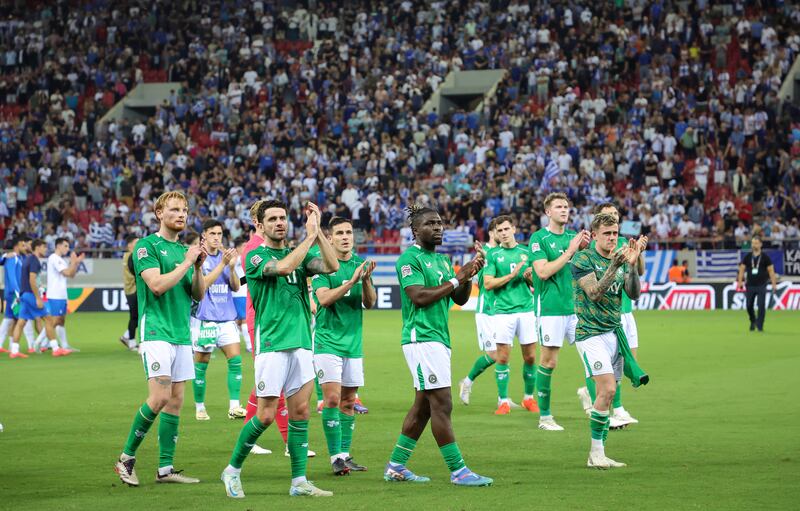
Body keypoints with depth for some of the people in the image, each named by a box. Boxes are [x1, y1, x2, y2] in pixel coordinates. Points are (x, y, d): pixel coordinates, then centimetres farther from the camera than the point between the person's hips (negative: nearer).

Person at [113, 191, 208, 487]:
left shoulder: (185, 249, 16)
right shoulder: (147, 246, -4)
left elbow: (198, 295, 14)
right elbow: (156, 285, -17)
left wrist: (198, 267, -2)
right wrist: (186, 263, -13)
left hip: (182, 334, 7)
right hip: (156, 330, -7)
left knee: (175, 401, 4)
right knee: (159, 397, -16)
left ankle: (165, 468, 7)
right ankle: (126, 458, -3)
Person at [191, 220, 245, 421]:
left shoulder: (225, 256, 11)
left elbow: (235, 287, 7)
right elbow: (203, 283, -16)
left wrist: (232, 267, -10)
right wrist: (223, 263, -22)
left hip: (227, 317, 4)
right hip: (204, 318, -4)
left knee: (235, 359, -7)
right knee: (202, 363, 2)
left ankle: (234, 406, -7)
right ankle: (200, 408, 14)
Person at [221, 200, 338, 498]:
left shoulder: (299, 254, 14)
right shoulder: (255, 257, -3)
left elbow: (331, 266, -4)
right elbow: (283, 267, -23)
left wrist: (318, 231, -12)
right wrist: (310, 235, -20)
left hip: (301, 343, 5)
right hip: (272, 345, -5)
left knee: (300, 412, 2)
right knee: (266, 415, -6)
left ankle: (299, 482, 6)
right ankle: (232, 471, 11)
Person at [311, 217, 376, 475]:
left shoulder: (360, 264, 9)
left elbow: (370, 303, 5)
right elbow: (324, 298, -18)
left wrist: (366, 281, -14)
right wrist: (351, 281, -27)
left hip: (353, 341, 5)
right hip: (328, 340, -5)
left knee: (348, 401, 8)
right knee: (332, 398, -12)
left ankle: (345, 454, 15)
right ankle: (335, 456, -9)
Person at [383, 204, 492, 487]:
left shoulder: (441, 259, 18)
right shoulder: (409, 258, -8)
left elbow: (460, 299, 16)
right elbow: (419, 297, -18)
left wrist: (470, 274, -2)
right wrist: (456, 279, -14)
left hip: (439, 338, 9)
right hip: (422, 338, -9)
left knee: (424, 405, 11)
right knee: (442, 404, -11)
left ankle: (396, 466, 17)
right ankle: (458, 471, -10)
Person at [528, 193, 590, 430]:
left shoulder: (573, 236, 13)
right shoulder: (539, 238, -3)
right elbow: (543, 271, -15)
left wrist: (585, 249, -5)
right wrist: (570, 251, -16)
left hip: (575, 306, 5)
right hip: (550, 308, -5)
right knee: (549, 361, -2)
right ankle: (544, 417, 5)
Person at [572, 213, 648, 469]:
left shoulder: (620, 259, 11)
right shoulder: (583, 259, -8)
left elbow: (634, 294, 4)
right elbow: (594, 293, -18)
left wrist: (632, 265, -11)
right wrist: (613, 266, -29)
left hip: (614, 332, 7)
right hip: (590, 332, -7)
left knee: (607, 394, 3)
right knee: (608, 389, -17)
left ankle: (599, 454, 8)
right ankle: (596, 454, -10)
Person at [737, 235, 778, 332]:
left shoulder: (765, 257, 1)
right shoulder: (747, 257, 6)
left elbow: (771, 271, 1)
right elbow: (742, 269, 8)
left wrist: (774, 284, -4)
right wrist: (740, 282, -2)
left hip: (761, 286, -2)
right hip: (750, 285, 2)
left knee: (761, 306, -8)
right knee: (749, 306, 6)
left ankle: (760, 326, -2)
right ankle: (753, 321, 31)